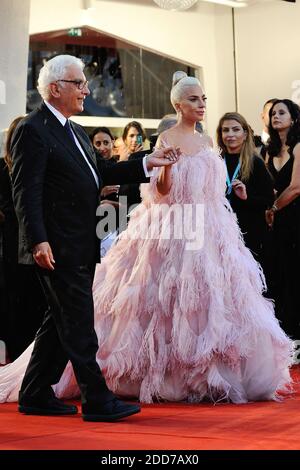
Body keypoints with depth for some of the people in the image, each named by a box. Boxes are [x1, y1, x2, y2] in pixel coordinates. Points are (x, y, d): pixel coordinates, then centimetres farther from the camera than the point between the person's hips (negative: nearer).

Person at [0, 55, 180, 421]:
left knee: (61, 322, 13)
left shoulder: (74, 132, 19)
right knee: (78, 324, -6)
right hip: (58, 248, -10)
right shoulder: (32, 130, -11)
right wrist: (37, 241, -25)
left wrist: (146, 164, 15)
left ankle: (36, 396, 21)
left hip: (80, 246, 10)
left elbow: (97, 174, 22)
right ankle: (97, 401, -2)